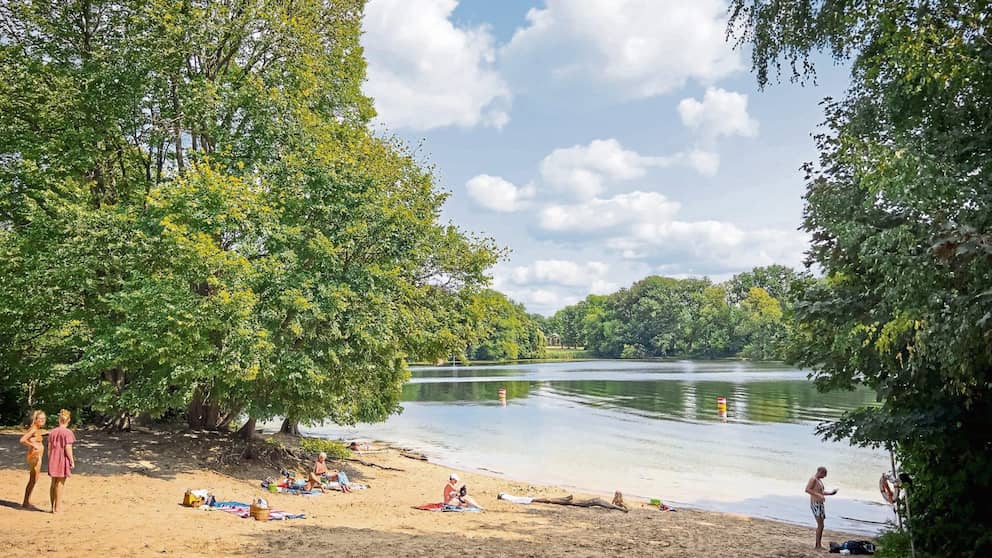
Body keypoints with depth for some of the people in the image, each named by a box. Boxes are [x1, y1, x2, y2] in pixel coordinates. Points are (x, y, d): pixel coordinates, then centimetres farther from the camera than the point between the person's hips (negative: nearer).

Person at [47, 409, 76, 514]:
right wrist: (72, 461, -8)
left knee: (53, 484, 14)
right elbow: (68, 449, -16)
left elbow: (49, 448, 7)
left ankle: (53, 507, 22)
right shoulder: (68, 432, -14)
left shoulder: (52, 432, 5)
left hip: (53, 460, 6)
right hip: (63, 460, -6)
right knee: (60, 484, 2)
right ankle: (58, 508, 6)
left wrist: (50, 461, 16)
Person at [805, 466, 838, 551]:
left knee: (820, 526, 11)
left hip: (821, 504, 10)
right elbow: (807, 489, -26)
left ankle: (817, 545, 17)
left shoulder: (819, 480, 17)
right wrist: (819, 495, -33)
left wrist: (830, 493, 20)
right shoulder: (813, 479, -13)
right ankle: (818, 546, -10)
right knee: (820, 525, -13)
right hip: (815, 504, -10)